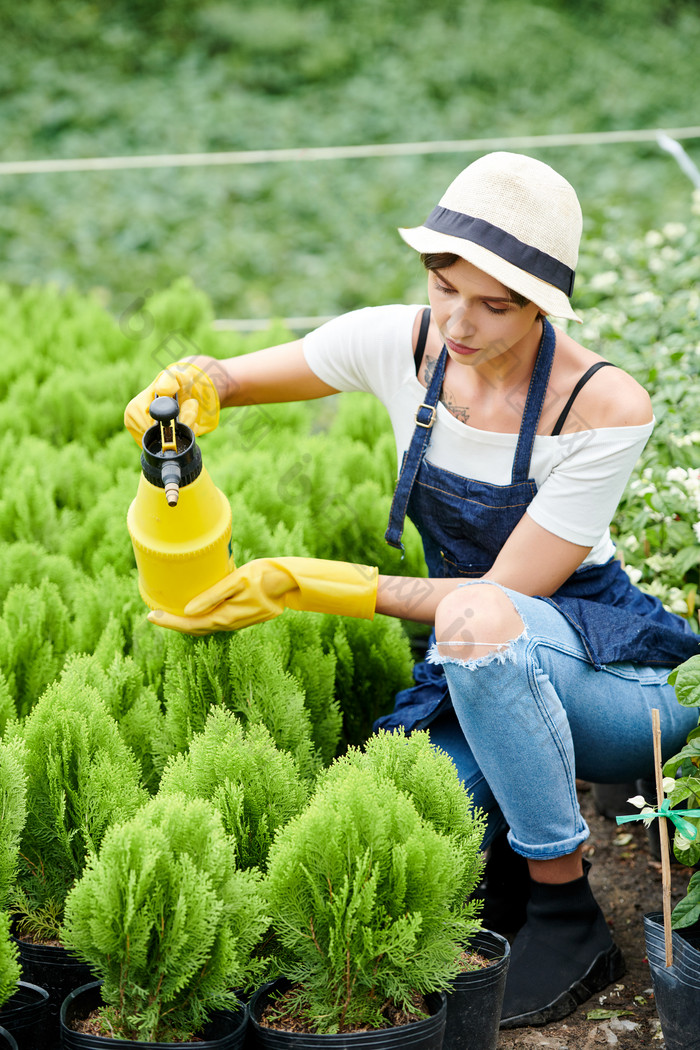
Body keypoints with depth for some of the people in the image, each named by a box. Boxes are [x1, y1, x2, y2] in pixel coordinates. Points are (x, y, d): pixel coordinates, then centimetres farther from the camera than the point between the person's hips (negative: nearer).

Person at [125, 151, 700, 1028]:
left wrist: (307, 585, -28)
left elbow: (502, 594, -22)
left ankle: (569, 916, -20)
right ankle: (514, 824, 13)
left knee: (475, 619, -39)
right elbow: (226, 376, 2)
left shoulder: (605, 407, -22)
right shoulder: (400, 344, -9)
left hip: (608, 674, -4)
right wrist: (189, 384, -24)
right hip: (478, 676, 4)